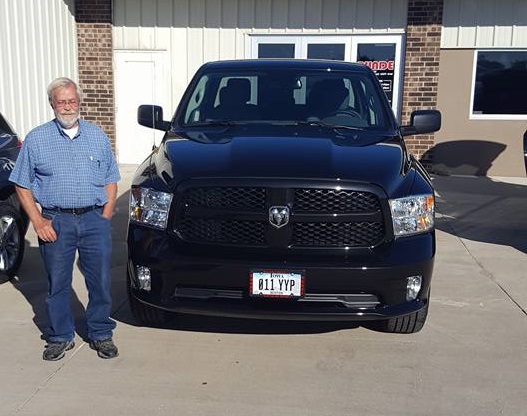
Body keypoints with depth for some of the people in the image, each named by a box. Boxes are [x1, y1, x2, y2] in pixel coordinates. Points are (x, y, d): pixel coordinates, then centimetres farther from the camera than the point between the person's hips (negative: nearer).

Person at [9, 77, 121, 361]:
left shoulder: (97, 136, 9)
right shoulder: (36, 139, 4)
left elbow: (111, 180, 11)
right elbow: (22, 185, 4)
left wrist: (105, 216, 0)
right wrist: (37, 221, -5)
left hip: (94, 219, 1)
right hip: (55, 222, -1)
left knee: (100, 281, 6)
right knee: (57, 284, 8)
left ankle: (101, 334, 22)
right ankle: (61, 337, 25)